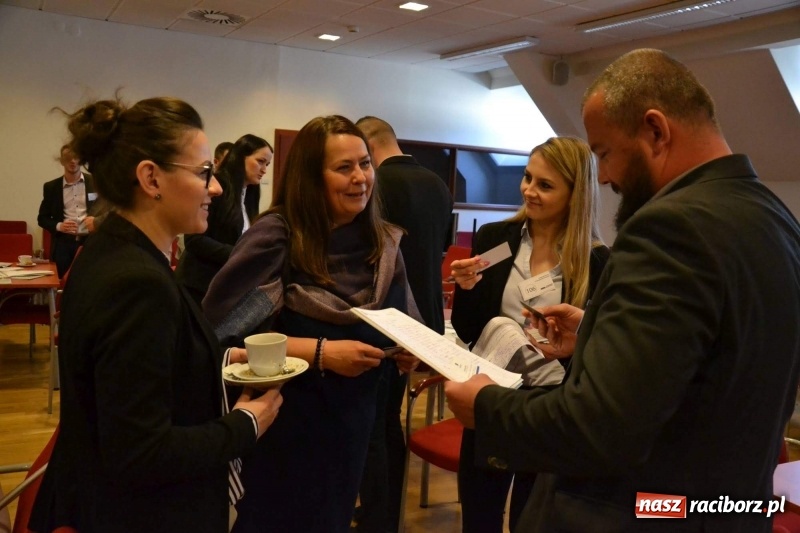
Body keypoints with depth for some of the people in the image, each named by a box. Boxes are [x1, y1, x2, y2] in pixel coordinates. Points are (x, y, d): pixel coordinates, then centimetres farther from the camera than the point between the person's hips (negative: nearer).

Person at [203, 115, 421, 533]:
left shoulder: (384, 242, 0)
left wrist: (406, 350, -10)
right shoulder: (276, 237, -17)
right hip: (283, 420, -5)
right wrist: (320, 352, -26)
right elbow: (223, 330, -23)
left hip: (353, 420, 5)